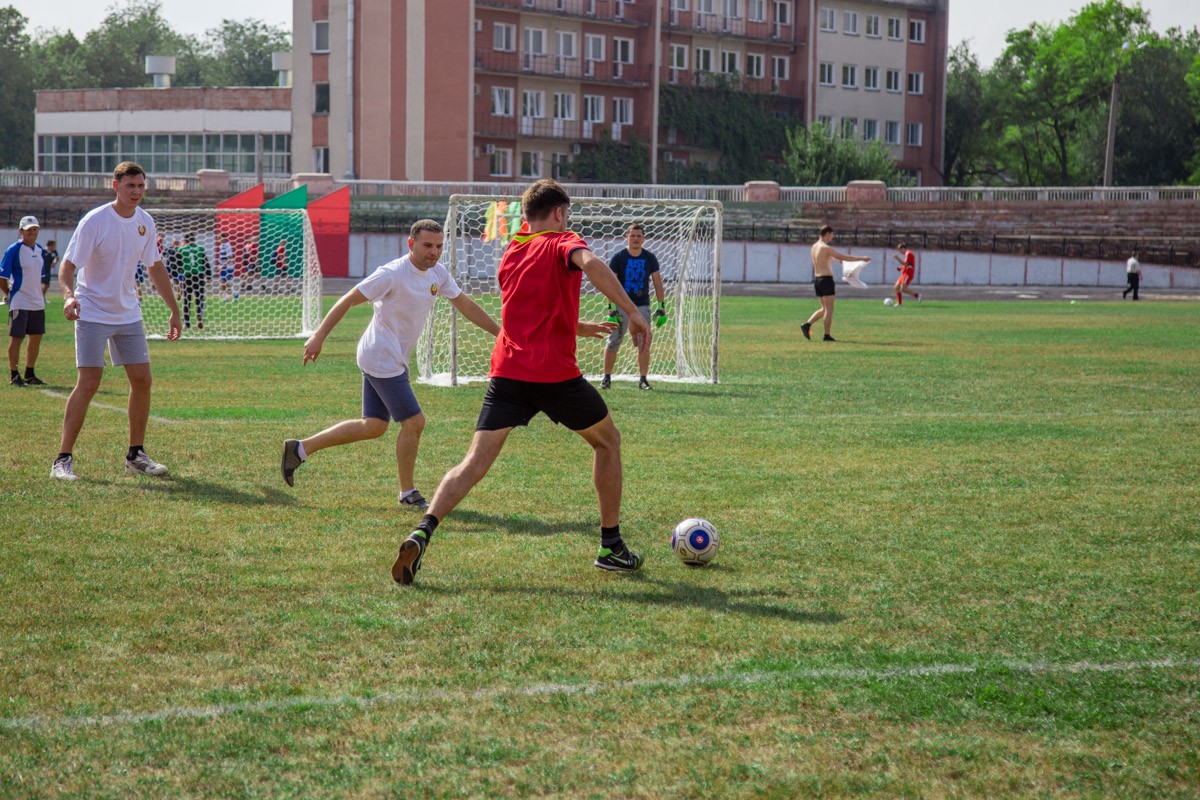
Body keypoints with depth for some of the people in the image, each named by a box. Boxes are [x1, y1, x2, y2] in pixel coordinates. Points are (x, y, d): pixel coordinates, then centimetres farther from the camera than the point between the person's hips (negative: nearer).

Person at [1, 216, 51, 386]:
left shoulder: (40, 250, 10)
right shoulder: (14, 250, -11)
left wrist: (42, 292, 12)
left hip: (37, 302, 7)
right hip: (19, 303, -7)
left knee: (36, 337, 11)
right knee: (16, 338, -3)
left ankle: (30, 374, 22)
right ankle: (14, 375, 5)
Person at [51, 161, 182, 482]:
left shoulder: (144, 222, 2)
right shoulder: (94, 221, -16)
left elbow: (156, 268, 15)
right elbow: (68, 266, -16)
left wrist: (174, 310, 16)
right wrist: (68, 296, -36)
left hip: (128, 313, 6)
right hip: (92, 313, -6)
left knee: (142, 381, 4)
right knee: (88, 383, -14)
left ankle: (136, 455, 17)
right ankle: (63, 460, -9)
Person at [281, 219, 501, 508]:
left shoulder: (438, 273, 4)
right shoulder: (392, 274, -20)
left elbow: (465, 305, 15)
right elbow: (348, 300, -17)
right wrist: (318, 338, -19)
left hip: (394, 361, 9)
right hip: (381, 360, -9)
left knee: (374, 426, 14)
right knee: (414, 422, -7)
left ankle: (300, 449, 21)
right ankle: (408, 494, 9)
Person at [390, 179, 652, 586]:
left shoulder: (511, 253, 21)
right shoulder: (562, 243, 1)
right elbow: (591, 263, -24)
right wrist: (633, 312, -24)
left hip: (507, 371, 5)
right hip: (555, 373, -5)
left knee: (474, 462, -3)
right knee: (607, 441, 19)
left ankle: (422, 533, -27)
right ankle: (611, 546, 21)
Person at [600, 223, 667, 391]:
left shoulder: (649, 258, 2)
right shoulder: (618, 257, -5)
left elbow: (658, 283, 7)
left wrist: (661, 307, 0)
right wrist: (611, 308, -15)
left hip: (642, 306, 2)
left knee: (644, 343, -2)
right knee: (613, 342, -1)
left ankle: (643, 379, 4)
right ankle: (607, 377, 9)